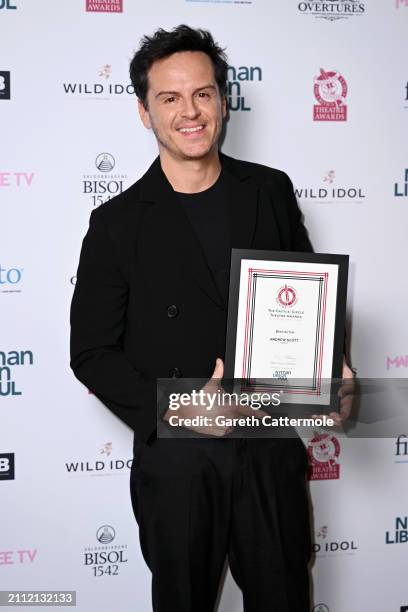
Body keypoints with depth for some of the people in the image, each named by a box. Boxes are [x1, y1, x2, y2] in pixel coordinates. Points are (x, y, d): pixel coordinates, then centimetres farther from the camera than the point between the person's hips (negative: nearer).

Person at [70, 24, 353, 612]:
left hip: (273, 451, 2)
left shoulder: (271, 191, 2)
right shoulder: (118, 223, -6)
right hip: (176, 459, -2)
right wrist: (176, 411, -19)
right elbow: (93, 353, -5)